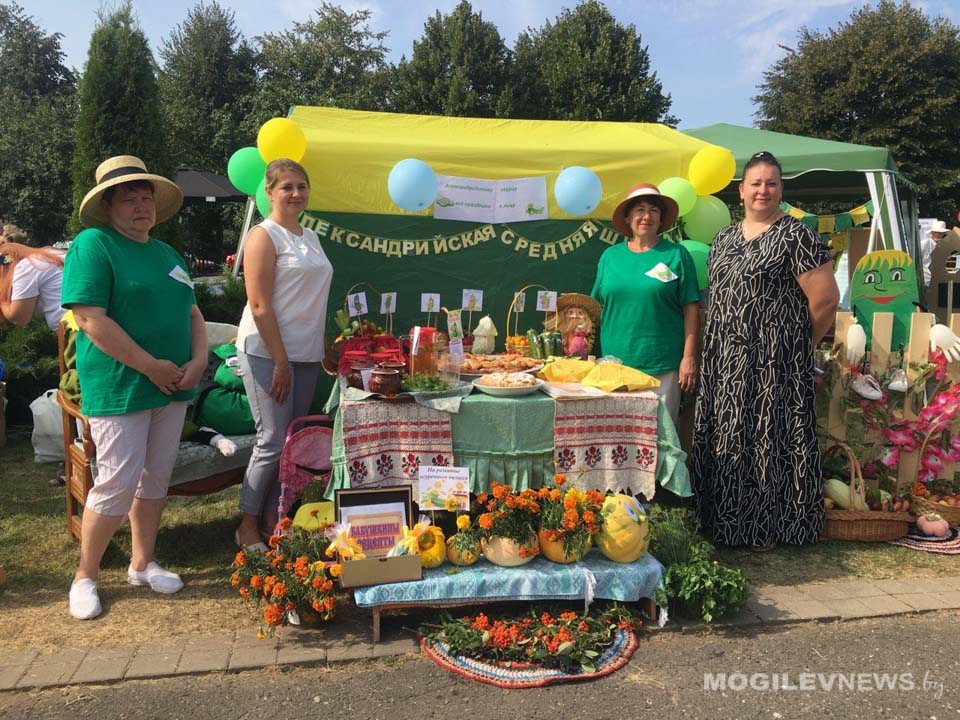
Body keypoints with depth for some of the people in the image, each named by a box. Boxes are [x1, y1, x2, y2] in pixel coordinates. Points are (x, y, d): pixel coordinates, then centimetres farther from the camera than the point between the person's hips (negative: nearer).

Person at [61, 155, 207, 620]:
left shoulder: (168, 254, 14)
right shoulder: (93, 245, -9)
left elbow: (192, 314, 17)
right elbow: (91, 320, -18)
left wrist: (198, 361, -2)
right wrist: (151, 366, -18)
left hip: (172, 386, 7)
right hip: (118, 387, -7)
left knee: (156, 477, 13)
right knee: (119, 482, -4)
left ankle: (142, 563, 29)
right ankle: (85, 576, 16)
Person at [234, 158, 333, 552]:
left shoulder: (310, 237, 17)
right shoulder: (264, 236, -7)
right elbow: (260, 305, -14)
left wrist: (327, 350, 16)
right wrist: (280, 361, -17)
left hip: (305, 354, 7)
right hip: (266, 352, -7)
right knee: (273, 441, -6)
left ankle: (271, 519, 22)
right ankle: (247, 526, 10)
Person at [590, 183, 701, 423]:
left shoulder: (676, 255, 2)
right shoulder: (610, 256, 10)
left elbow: (691, 310, -1)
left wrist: (689, 357, -6)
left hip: (663, 366, -2)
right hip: (615, 363, 3)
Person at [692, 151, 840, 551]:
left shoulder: (795, 237, -7)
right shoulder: (724, 239, 14)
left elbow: (826, 300, -11)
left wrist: (796, 346, -1)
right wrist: (717, 347, 13)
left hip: (773, 362, -6)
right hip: (724, 360, 7)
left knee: (768, 437, 0)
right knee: (726, 439, 11)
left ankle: (767, 529, 15)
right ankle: (725, 522, 26)